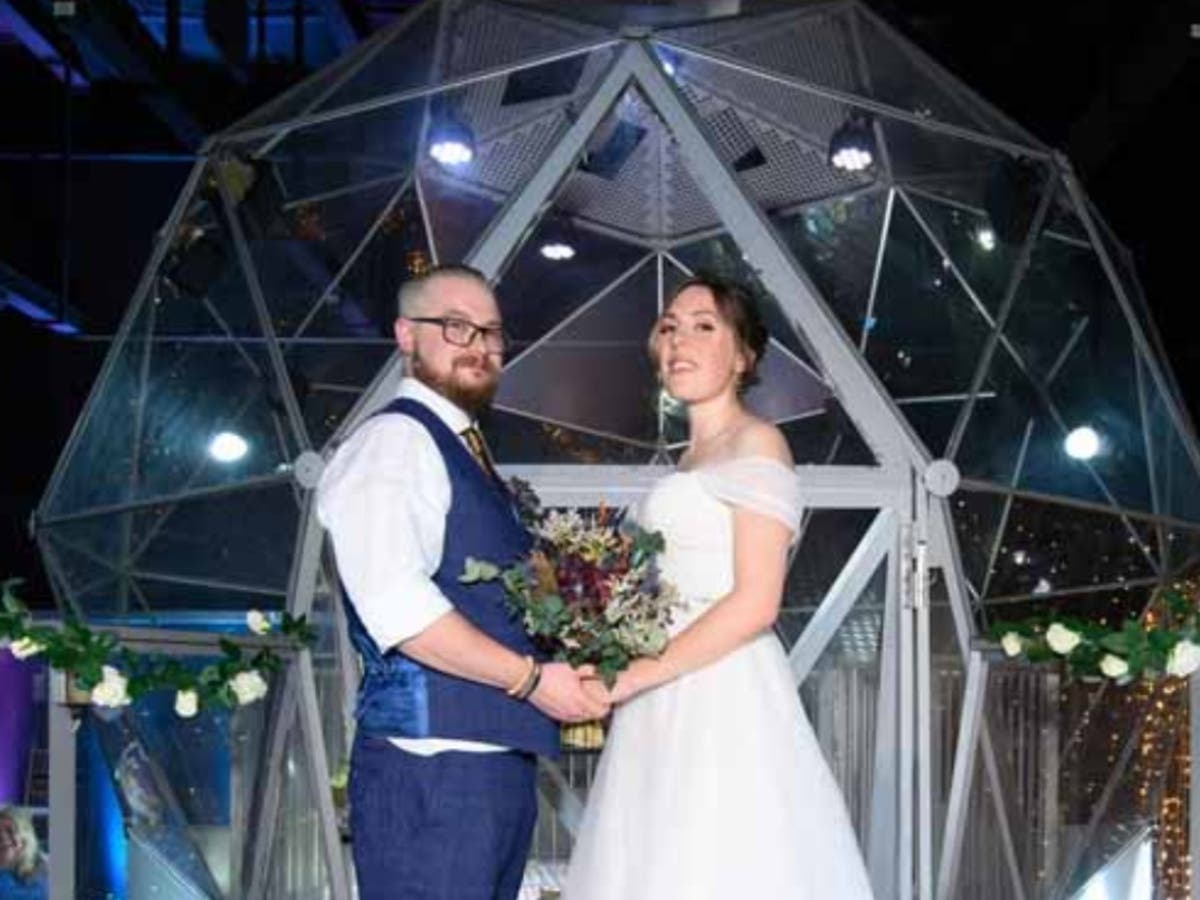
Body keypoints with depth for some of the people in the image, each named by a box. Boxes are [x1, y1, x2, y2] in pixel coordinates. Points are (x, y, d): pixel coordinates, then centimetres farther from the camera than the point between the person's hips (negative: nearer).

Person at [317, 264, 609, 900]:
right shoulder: (393, 441, -9)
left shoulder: (467, 454, 21)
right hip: (431, 768, -10)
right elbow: (395, 602, -22)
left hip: (501, 760, 10)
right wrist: (532, 678, -19)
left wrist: (568, 675, 12)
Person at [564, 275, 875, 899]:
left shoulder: (756, 444, -5)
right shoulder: (691, 458, 20)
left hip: (724, 703, -8)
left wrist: (634, 676, -16)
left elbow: (755, 602, -15)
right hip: (668, 710, 8)